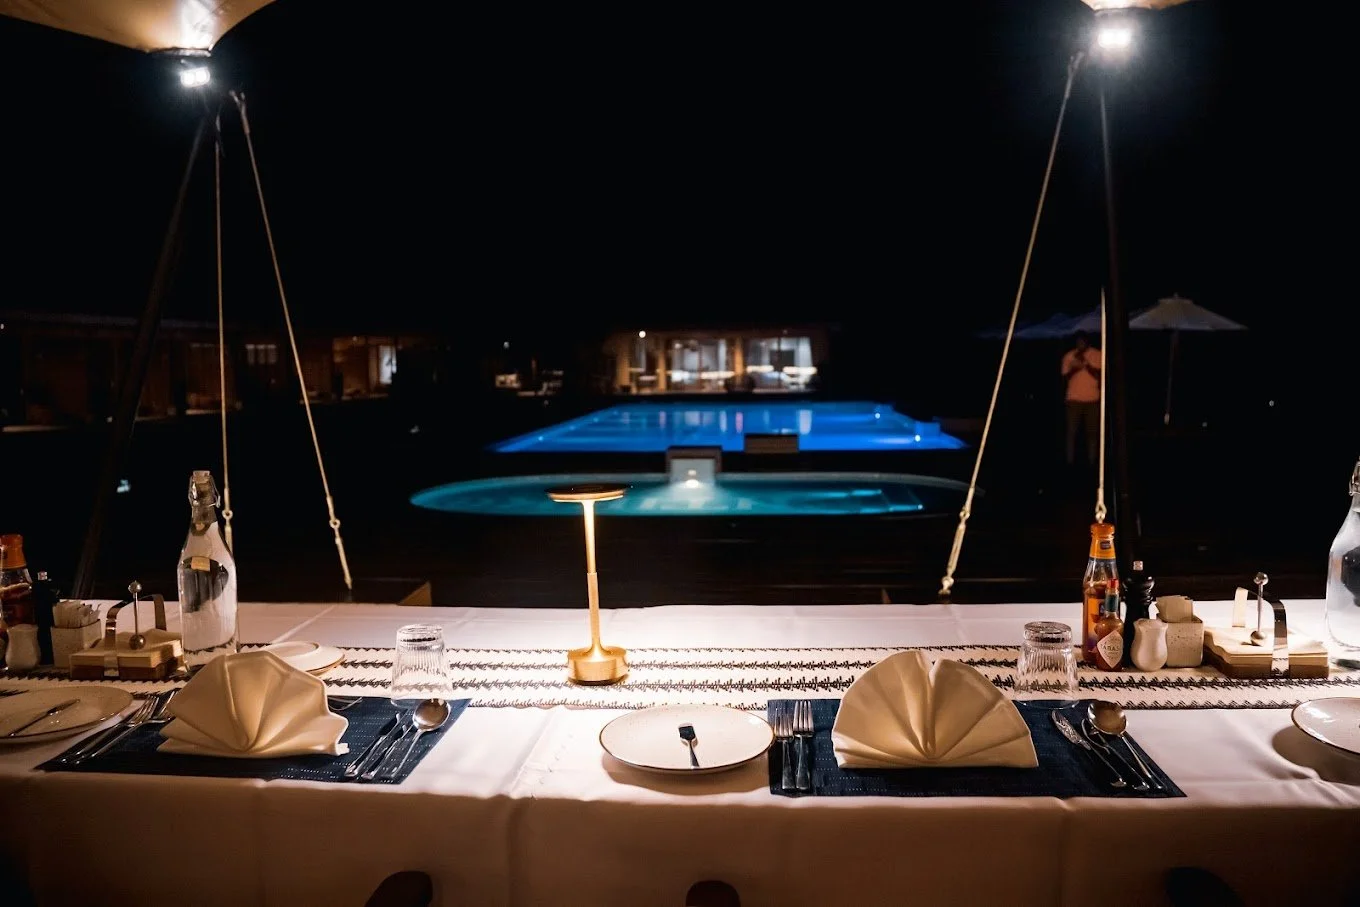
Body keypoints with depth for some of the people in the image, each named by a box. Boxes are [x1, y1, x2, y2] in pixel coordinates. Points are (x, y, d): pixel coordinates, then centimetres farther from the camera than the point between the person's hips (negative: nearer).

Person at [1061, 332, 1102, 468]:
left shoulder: (1097, 355, 1)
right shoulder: (1069, 356, 4)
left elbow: (1100, 376, -6)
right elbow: (1064, 379, 4)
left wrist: (1086, 364, -17)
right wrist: (1073, 369, -16)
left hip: (1093, 400, 0)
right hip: (1074, 399, 0)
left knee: (1092, 432, -2)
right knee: (1072, 431, -6)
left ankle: (1091, 462, 3)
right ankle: (1070, 461, -3)